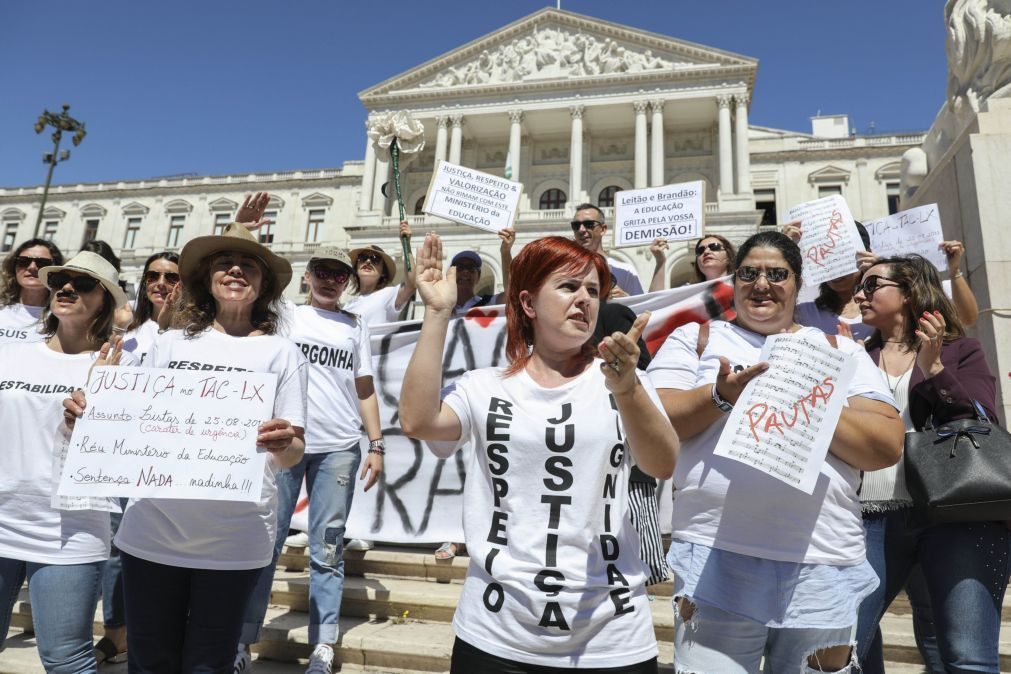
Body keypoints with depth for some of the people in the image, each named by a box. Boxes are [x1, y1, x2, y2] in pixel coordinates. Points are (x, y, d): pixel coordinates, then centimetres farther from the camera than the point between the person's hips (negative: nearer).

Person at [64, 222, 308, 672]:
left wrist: (283, 445, -26)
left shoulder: (281, 353, 0)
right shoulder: (168, 344, 8)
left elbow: (293, 454, -3)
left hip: (235, 539, -2)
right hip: (151, 532, 3)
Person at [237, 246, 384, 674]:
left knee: (327, 549, 4)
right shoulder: (287, 316, 11)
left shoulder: (356, 327, 14)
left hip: (338, 448, 1)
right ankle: (243, 638, 15)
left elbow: (365, 389, 13)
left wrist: (377, 444, 6)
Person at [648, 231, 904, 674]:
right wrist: (721, 396, -18)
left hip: (824, 566, 2)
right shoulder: (694, 339, 8)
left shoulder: (841, 351, 11)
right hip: (715, 559, -2)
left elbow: (887, 446, 1)